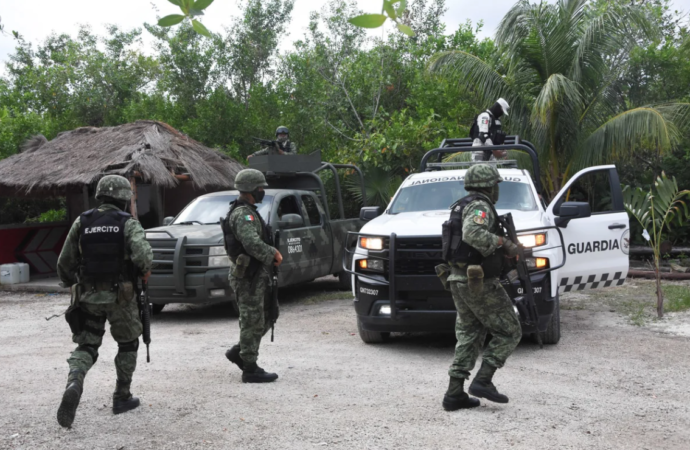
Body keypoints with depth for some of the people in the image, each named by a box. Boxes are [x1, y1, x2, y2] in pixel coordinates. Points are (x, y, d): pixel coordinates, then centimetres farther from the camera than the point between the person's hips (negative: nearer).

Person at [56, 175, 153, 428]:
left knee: (86, 347, 9)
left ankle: (74, 384, -19)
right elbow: (142, 255, -24)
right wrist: (145, 270, -2)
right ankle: (122, 397, 20)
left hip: (88, 296, 2)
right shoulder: (128, 223, -7)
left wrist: (71, 285, 21)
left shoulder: (81, 223, 3)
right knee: (127, 345, 17)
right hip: (120, 296, -2)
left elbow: (64, 263, 3)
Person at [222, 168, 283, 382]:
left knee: (265, 319, 16)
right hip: (248, 276, -10)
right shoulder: (243, 214, -17)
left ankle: (238, 352, 25)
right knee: (253, 322, -3)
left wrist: (272, 254, 7)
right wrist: (273, 253, -16)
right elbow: (253, 243, -30)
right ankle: (250, 369, 5)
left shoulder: (248, 212, 17)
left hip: (257, 274, 10)